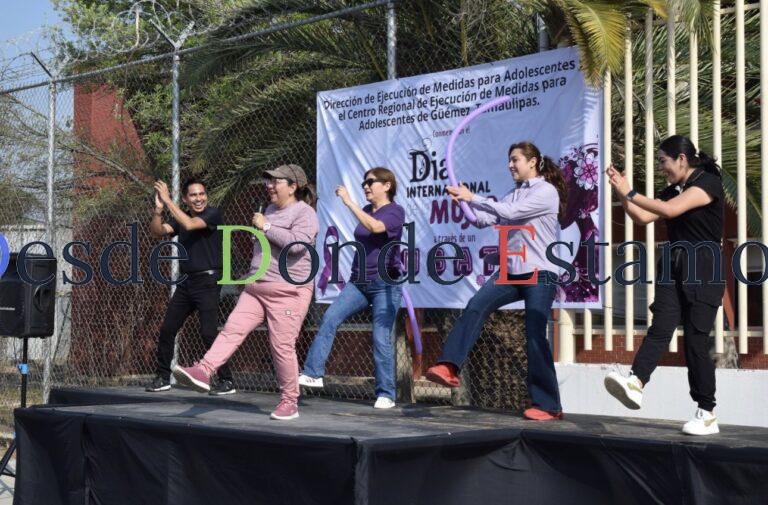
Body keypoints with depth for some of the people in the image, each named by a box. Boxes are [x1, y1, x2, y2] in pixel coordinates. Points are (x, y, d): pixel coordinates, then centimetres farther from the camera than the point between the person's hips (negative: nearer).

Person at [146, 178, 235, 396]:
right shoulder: (181, 217, 13)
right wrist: (158, 209, -16)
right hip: (186, 281, 7)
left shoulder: (213, 213, -7)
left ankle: (226, 381, -5)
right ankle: (162, 378, 22)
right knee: (167, 329, 9)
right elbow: (157, 232, 1)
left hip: (207, 281, -7)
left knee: (208, 333, -14)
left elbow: (190, 225, -23)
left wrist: (168, 201, -20)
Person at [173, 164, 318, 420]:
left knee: (282, 346, -6)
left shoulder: (305, 213, -7)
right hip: (256, 287, 8)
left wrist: (266, 226, -16)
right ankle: (204, 371, -17)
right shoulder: (270, 209, 20)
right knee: (233, 328, -7)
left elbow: (296, 243, -25)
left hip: (288, 291, -8)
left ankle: (289, 402, 5)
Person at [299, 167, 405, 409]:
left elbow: (376, 227, -26)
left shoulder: (395, 211, -6)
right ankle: (313, 373, -14)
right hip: (358, 282, 6)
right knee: (330, 317, -13)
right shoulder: (365, 211, 16)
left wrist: (349, 202, -26)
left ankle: (386, 394, 2)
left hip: (385, 284, -6)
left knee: (381, 338, -7)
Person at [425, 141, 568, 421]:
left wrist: (472, 197, -14)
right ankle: (448, 367, -26)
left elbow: (509, 212, -18)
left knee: (535, 337, -7)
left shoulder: (546, 191, -6)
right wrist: (465, 202, -9)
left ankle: (548, 406, 3)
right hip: (511, 272, 7)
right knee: (476, 306, -17)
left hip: (539, 274, -6)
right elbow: (484, 220, 8)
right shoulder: (514, 193, 17)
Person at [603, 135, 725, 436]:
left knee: (696, 340, -7)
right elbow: (643, 218, 17)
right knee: (660, 328, -13)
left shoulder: (709, 182, -7)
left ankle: (707, 414, 0)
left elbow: (669, 210, -19)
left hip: (703, 272, -7)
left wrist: (630, 192, -12)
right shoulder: (673, 190, 18)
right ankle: (634, 383, -33)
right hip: (673, 267, 7)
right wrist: (621, 192, 6)